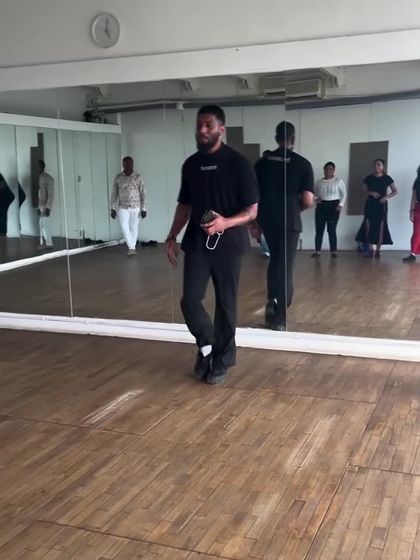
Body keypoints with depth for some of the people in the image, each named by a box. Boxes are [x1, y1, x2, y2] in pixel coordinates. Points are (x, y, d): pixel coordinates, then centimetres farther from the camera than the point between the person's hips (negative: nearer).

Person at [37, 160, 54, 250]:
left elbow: (51, 194, -17)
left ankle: (48, 244, -3)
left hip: (46, 205, -8)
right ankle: (43, 243, 10)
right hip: (41, 205, 8)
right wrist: (39, 207, 15)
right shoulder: (39, 178, 12)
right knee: (42, 224, 7)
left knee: (44, 224, -9)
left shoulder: (48, 178, -13)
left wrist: (48, 207, -22)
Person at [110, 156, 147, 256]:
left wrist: (143, 209, -4)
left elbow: (142, 194, -1)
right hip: (122, 207, 0)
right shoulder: (118, 178, -1)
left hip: (135, 207, 0)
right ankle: (131, 248, -3)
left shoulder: (138, 178, -3)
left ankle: (132, 248, 16)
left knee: (134, 228, 5)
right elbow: (114, 194, 3)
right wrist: (112, 208, -1)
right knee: (124, 228, -8)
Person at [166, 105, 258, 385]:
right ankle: (206, 344, 25)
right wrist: (172, 237, 9)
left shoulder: (238, 163, -8)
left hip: (228, 243, -4)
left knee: (225, 303, 4)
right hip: (196, 242, 4)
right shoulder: (190, 164, 8)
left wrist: (226, 222, -28)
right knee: (190, 300, -2)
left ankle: (222, 361, 19)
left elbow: (252, 210, -10)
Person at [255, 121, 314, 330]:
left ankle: (272, 303, 15)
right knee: (285, 267, 3)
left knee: (274, 261, 23)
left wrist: (255, 221, 14)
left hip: (267, 220, 3)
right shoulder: (302, 164, -6)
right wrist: (296, 208, 11)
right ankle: (279, 318, 4)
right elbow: (308, 200, -11)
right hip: (289, 221, -3)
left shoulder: (262, 162, 3)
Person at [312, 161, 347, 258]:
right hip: (321, 206, 3)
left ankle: (333, 251, 0)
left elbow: (344, 194, 4)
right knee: (319, 229, 0)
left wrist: (340, 205, -8)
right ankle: (317, 251, 4)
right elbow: (314, 193, 16)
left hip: (333, 205, -3)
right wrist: (316, 199, -6)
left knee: (331, 229, -5)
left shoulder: (339, 181, 1)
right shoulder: (319, 182, 8)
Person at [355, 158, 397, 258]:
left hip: (381, 205, -2)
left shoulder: (387, 178, -1)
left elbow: (395, 191, 0)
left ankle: (378, 250, 5)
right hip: (370, 204, 2)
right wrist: (371, 192, -12)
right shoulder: (369, 178, 4)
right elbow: (364, 190, 9)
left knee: (381, 227, -1)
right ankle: (370, 249, 6)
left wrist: (386, 197, -16)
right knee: (369, 226, -2)